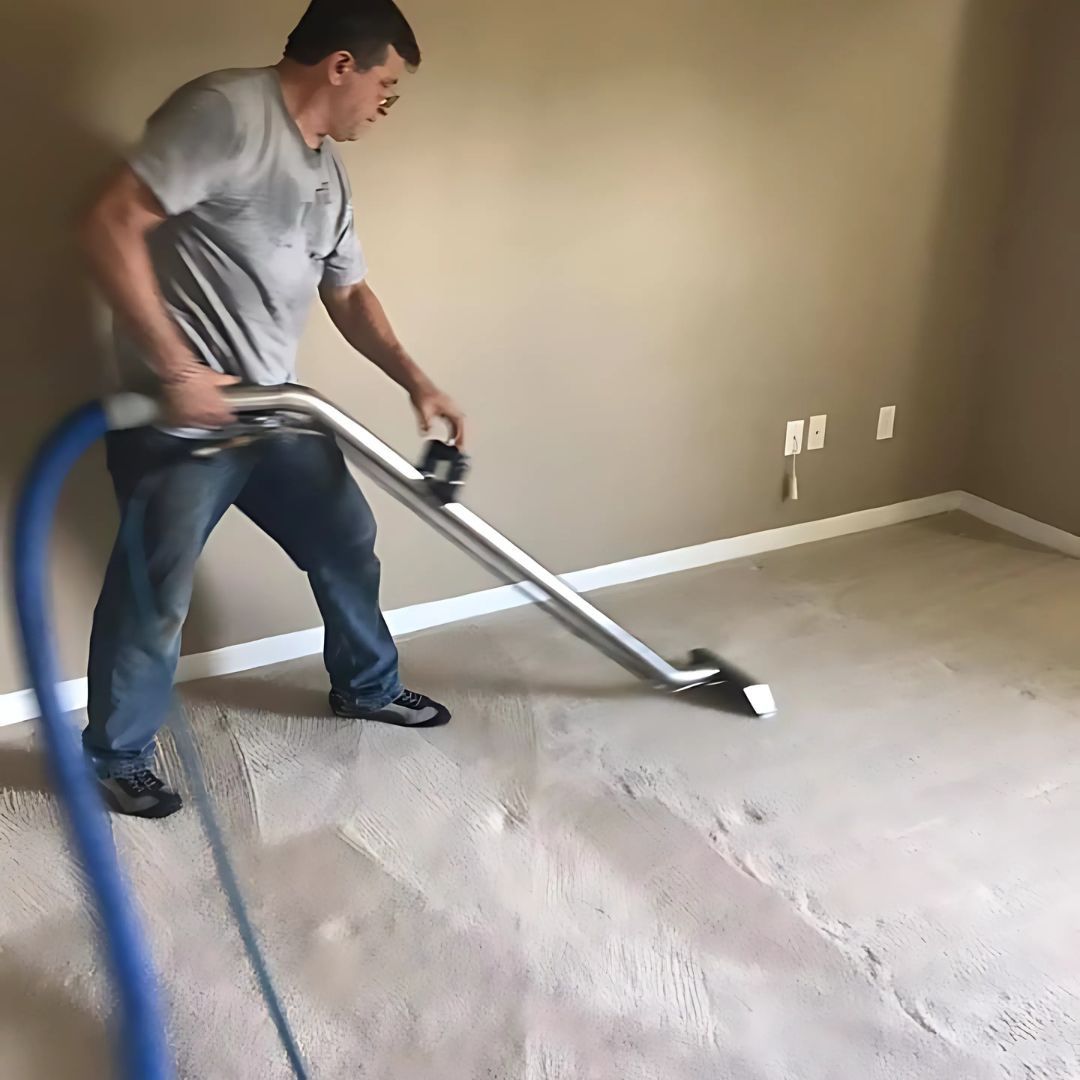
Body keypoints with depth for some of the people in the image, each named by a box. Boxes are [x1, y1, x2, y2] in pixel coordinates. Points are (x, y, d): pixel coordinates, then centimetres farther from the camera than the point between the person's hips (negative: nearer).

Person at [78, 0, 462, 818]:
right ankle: (117, 755, 25)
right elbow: (110, 226, -22)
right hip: (180, 419, -9)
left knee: (346, 540, 17)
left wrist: (417, 382, 9)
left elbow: (350, 295, 20)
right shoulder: (223, 112, -16)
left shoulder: (326, 172, 13)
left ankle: (367, 686, 40)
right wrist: (174, 368, -24)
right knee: (153, 597, 3)